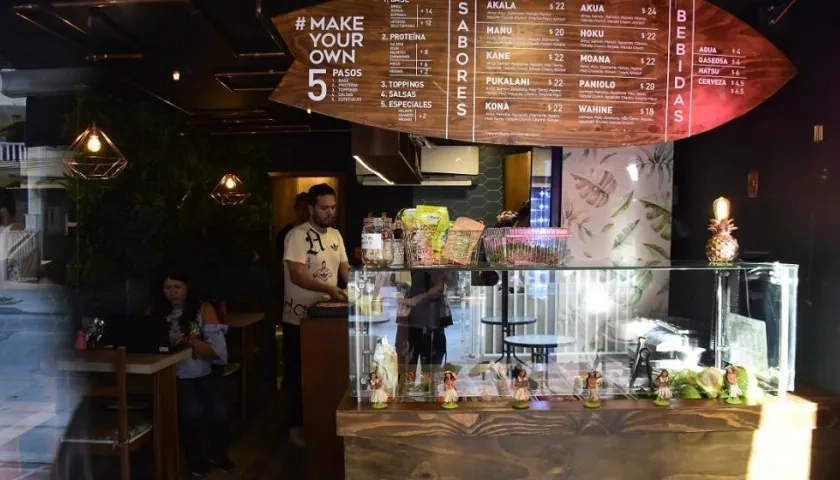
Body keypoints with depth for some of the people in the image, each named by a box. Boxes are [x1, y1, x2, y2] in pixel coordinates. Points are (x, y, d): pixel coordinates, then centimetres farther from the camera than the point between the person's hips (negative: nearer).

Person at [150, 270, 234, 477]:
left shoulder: (204, 309, 1)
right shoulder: (156, 310, 6)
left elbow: (217, 351, -6)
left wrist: (190, 341, -22)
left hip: (204, 374, 0)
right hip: (174, 375, 0)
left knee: (221, 413, -23)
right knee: (192, 412, -28)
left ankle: (217, 452, 13)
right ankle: (194, 455, 7)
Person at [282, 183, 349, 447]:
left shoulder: (335, 235, 8)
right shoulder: (297, 235, -15)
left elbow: (345, 268, 9)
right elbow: (297, 275, -23)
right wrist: (329, 289, -35)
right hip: (299, 318, -6)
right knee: (300, 374, 7)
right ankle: (297, 426, 23)